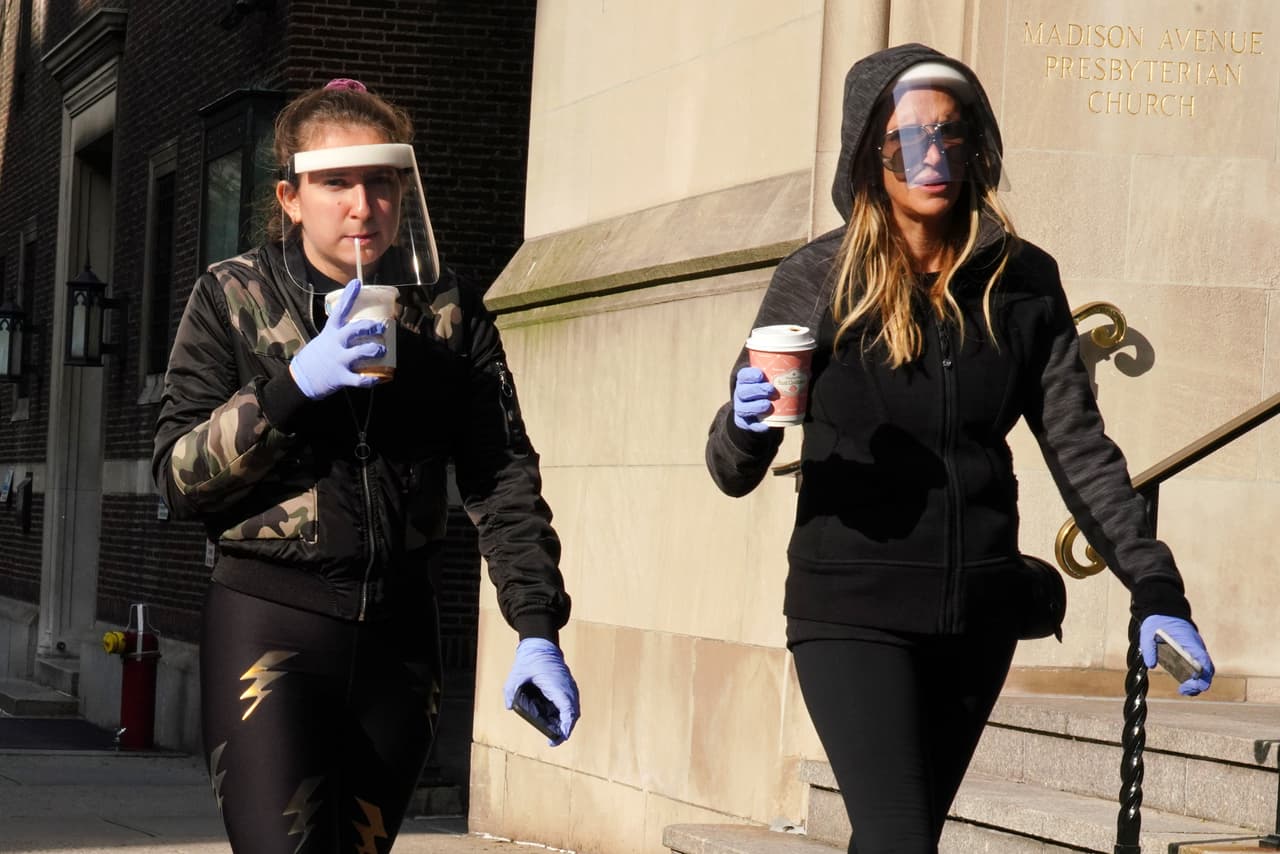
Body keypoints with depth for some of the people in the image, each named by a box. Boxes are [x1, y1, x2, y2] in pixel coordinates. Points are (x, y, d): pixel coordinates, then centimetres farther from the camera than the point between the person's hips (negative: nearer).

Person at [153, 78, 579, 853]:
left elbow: (505, 482, 3)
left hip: (399, 631, 3)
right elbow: (179, 478, -4)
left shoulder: (449, 312, 6)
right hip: (270, 624, -3)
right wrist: (294, 383, -17)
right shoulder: (232, 298, 1)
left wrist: (538, 632, -7)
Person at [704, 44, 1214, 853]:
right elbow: (733, 472, -2)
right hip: (852, 610, -3)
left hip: (977, 613, 3)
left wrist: (1155, 590, -5)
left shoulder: (1022, 281, 2)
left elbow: (1079, 447, 5)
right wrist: (747, 425, -26)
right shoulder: (818, 279, -5)